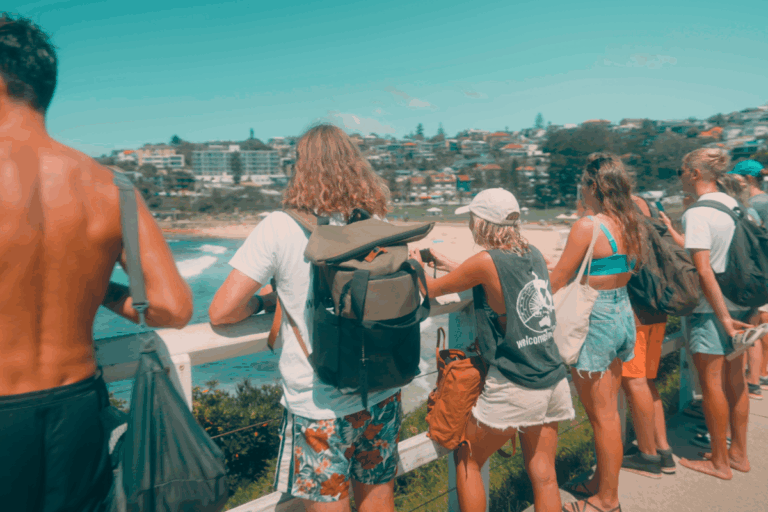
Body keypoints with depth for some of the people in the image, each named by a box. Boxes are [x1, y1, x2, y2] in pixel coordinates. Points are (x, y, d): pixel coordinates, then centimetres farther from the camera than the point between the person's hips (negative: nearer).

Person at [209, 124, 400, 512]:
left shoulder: (280, 227, -13)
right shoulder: (378, 225, -2)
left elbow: (221, 312, -14)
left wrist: (265, 301, 5)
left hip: (319, 407, -4)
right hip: (381, 396, 4)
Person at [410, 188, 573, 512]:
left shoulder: (487, 261, -16)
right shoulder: (533, 255, 3)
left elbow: (431, 290, -5)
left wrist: (417, 265, 16)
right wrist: (445, 263, 23)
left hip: (514, 390, -6)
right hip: (554, 383, 7)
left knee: (466, 461, 15)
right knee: (544, 475, 16)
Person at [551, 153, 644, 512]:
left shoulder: (587, 227, -18)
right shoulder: (630, 224, 5)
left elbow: (557, 282, -14)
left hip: (595, 321, -8)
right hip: (623, 313, 8)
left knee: (602, 415, 4)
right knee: (608, 410, 18)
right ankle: (602, 483, 33)